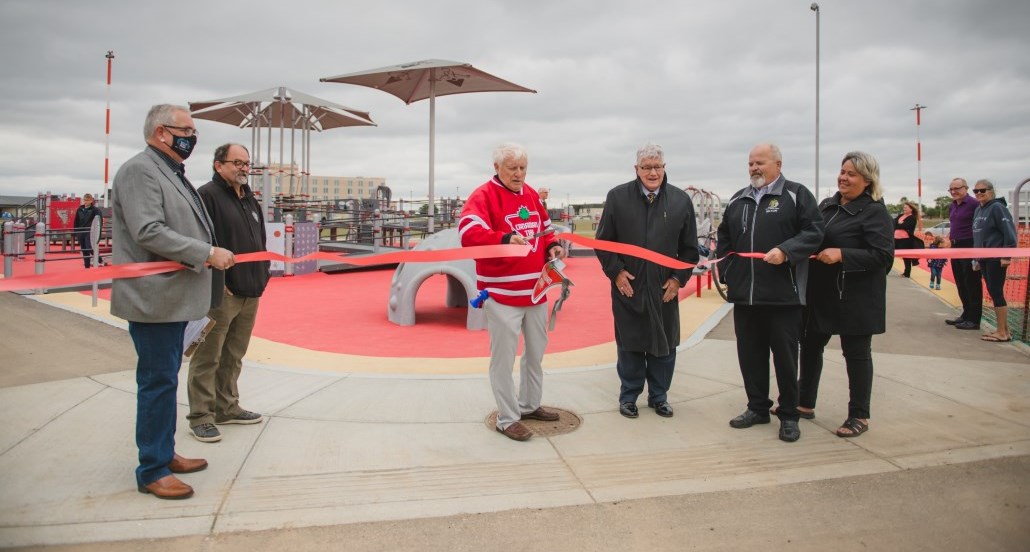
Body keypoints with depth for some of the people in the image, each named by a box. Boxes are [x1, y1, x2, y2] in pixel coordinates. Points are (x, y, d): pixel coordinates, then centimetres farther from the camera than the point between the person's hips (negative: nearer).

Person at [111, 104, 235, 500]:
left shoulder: (172, 173, 16)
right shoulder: (139, 171, -13)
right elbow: (148, 232, -22)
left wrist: (207, 259, 16)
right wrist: (208, 254, -19)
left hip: (173, 296, 10)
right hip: (154, 298, -10)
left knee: (165, 378, 16)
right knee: (158, 381, -3)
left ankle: (165, 454, 28)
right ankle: (152, 471, 8)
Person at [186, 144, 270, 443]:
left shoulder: (250, 200, 19)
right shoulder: (208, 195, -9)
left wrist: (262, 276, 14)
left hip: (250, 292, 8)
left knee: (234, 356, 16)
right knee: (208, 357, 0)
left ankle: (227, 407, 28)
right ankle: (201, 417, 9)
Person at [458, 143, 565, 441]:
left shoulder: (532, 195, 12)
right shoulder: (482, 196, -11)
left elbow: (545, 228, 22)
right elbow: (468, 234, -26)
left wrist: (552, 246, 0)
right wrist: (505, 239, -40)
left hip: (535, 288, 8)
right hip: (501, 292, -7)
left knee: (536, 352, 19)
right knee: (504, 357, 0)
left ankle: (530, 405, 36)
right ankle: (507, 419, 13)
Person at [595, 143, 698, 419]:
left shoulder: (681, 200, 2)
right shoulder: (618, 197, -2)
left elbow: (690, 248, 7)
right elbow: (603, 241, 2)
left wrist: (679, 278, 0)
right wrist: (616, 271, -6)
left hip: (665, 289, 2)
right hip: (627, 286, -1)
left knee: (664, 345, 9)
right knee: (629, 345, 7)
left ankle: (659, 396, 26)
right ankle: (629, 396, 23)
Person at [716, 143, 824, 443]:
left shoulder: (796, 194, 0)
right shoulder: (737, 200, 16)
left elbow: (814, 231, -6)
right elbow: (724, 240, 23)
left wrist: (785, 251, -20)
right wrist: (726, 272, 12)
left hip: (783, 294, -5)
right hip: (743, 294, 5)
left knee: (785, 356, 3)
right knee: (750, 355, 11)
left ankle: (789, 415, 17)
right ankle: (757, 407, 26)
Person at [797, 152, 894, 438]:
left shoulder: (875, 212, -9)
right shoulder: (827, 205, 11)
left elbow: (882, 255, -18)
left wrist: (841, 255, -26)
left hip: (855, 296, -7)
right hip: (821, 293, 7)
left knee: (856, 353, 5)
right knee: (810, 345, 15)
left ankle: (859, 416, 18)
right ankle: (805, 403, 30)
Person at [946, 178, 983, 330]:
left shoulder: (974, 204, -11)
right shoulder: (952, 207, 14)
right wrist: (948, 237, 13)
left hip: (970, 247, -8)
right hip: (956, 247, 8)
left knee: (972, 284, -3)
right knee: (960, 284, 14)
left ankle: (974, 320, 3)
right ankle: (966, 314, 25)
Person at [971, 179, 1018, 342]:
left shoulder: (997, 207, -10)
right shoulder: (978, 210, 15)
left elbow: (1009, 232, -15)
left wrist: (1007, 256, -19)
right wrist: (978, 258, 19)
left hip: (996, 259, -8)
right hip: (984, 259, 8)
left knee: (996, 293, -6)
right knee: (993, 293, 10)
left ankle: (1003, 333, -1)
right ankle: (1004, 329, 18)